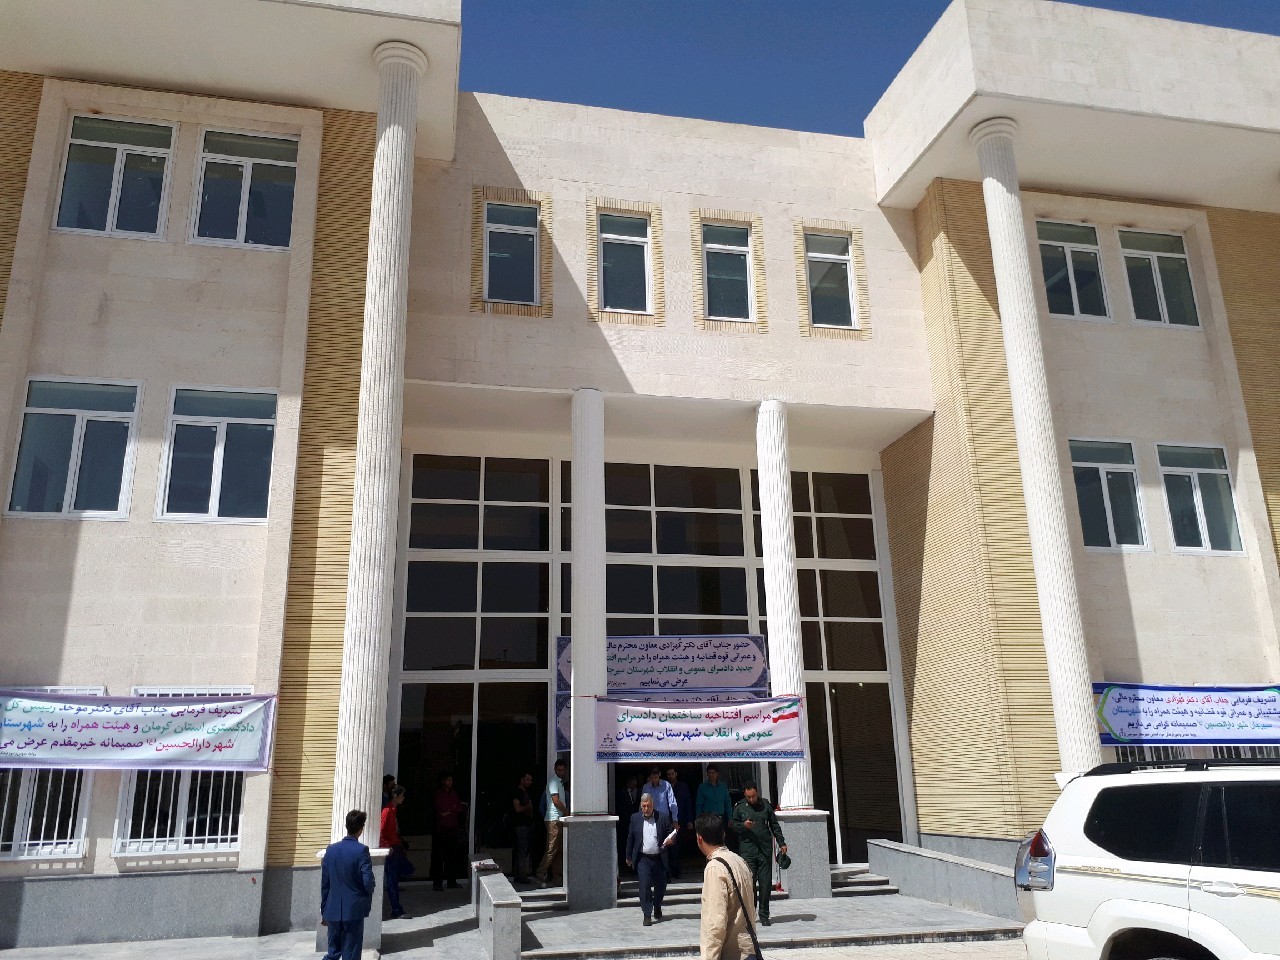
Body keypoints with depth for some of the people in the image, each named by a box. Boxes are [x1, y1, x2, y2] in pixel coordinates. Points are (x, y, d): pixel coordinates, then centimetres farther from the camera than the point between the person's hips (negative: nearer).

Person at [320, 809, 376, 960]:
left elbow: (324, 884, 6)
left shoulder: (331, 849, 1)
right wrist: (368, 896, 6)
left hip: (333, 910, 4)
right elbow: (368, 882, -18)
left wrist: (324, 910, 15)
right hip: (354, 910, -4)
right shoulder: (361, 850, -14)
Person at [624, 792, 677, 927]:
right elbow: (630, 838, 9)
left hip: (659, 859, 1)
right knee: (645, 886, -9)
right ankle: (647, 915, 2)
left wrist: (671, 839, -18)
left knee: (661, 885, 13)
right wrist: (629, 857, 12)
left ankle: (657, 907, 39)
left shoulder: (663, 818, -2)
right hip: (643, 859, -1)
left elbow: (672, 833, 6)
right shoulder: (635, 818, 1)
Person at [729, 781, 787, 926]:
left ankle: (764, 915, 14)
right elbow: (732, 824, 6)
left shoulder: (766, 805, 7)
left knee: (766, 883, 3)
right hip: (747, 850, -1)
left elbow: (774, 825, 14)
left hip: (765, 850, 1)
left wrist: (781, 843, 10)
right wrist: (743, 825, -13)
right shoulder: (739, 807, 4)